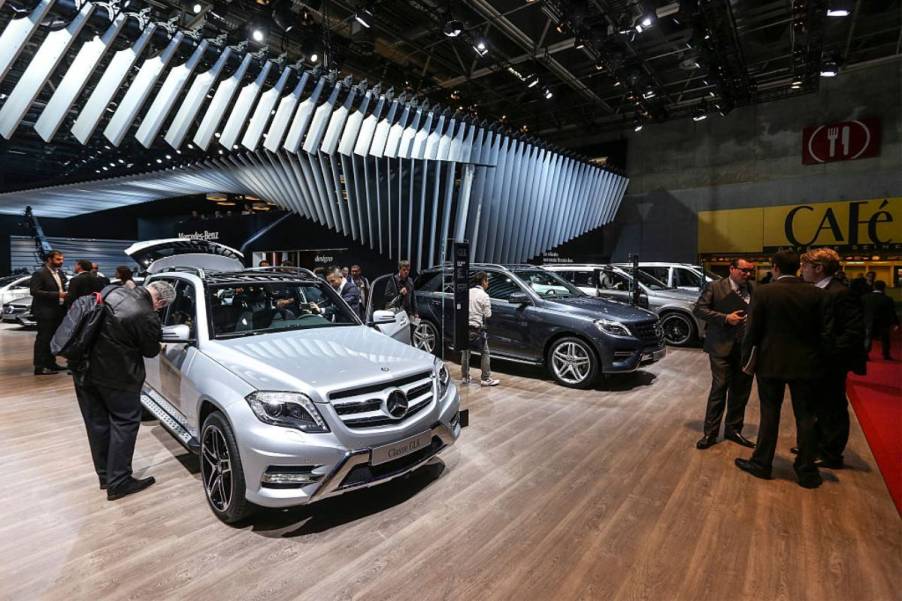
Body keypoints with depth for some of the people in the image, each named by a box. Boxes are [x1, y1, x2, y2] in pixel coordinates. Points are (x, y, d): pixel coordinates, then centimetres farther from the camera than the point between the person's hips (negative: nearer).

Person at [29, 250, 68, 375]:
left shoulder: (60, 273, 13)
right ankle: (39, 367, 2)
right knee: (43, 339, -3)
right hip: (45, 311, -8)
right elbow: (34, 291, -18)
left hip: (58, 311, 8)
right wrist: (57, 294, -23)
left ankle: (51, 363, 23)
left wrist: (65, 294, 3)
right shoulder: (39, 274, -11)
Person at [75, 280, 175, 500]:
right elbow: (151, 351, -8)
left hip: (85, 369, 8)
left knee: (97, 424, 16)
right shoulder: (147, 317, -23)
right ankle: (118, 482, 12)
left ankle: (105, 475, 31)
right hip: (114, 377, -8)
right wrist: (158, 343, 11)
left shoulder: (116, 291, -1)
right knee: (125, 423, 6)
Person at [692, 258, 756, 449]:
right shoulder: (715, 287, -3)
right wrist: (725, 318, -15)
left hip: (747, 347, 4)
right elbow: (698, 309, -7)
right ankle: (710, 433, 7)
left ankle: (733, 429, 27)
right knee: (719, 388, -2)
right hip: (722, 346, -4)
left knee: (741, 390, 11)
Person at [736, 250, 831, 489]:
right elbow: (825, 330, 0)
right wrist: (818, 359, 12)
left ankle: (762, 463, 20)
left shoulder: (764, 292, -10)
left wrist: (747, 359, 1)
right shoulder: (815, 293, -2)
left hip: (771, 363, -2)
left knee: (769, 415, 9)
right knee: (805, 417, 11)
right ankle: (807, 471, 20)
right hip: (805, 364, 2)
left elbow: (752, 331, -9)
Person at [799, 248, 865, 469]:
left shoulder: (840, 293, -19)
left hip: (831, 363, -8)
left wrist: (830, 352, -24)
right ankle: (817, 445, 36)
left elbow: (856, 330, -23)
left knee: (832, 408, 7)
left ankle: (831, 456, 21)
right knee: (819, 406, 20)